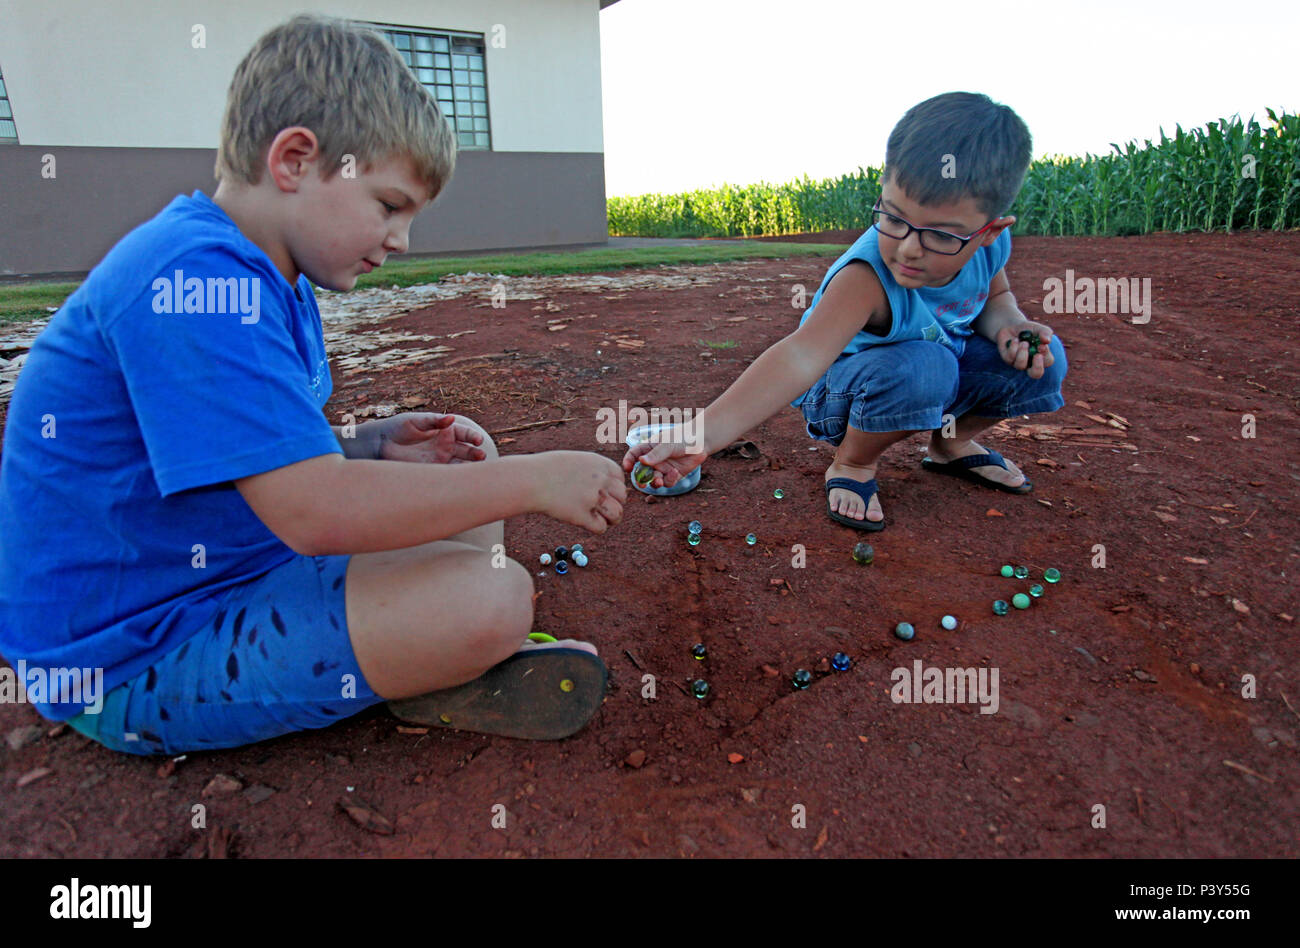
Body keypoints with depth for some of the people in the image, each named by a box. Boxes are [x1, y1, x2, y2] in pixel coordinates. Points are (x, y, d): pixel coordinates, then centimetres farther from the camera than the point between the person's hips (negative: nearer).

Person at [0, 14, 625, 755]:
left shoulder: (269, 279, 8)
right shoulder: (197, 280, -25)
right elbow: (313, 511, -33)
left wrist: (376, 445, -3)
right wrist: (532, 479, -26)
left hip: (227, 570, 10)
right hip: (136, 660, -10)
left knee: (474, 514, 9)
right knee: (491, 599, -28)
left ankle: (416, 662, -5)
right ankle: (418, 683, 1)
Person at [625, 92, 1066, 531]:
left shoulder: (989, 245, -15)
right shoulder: (867, 279, -36)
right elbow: (801, 356, -50)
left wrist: (1009, 326, -16)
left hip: (932, 380, 6)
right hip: (841, 388, -6)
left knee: (1042, 359, -8)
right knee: (920, 365, -37)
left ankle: (952, 444, 18)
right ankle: (853, 465, -9)